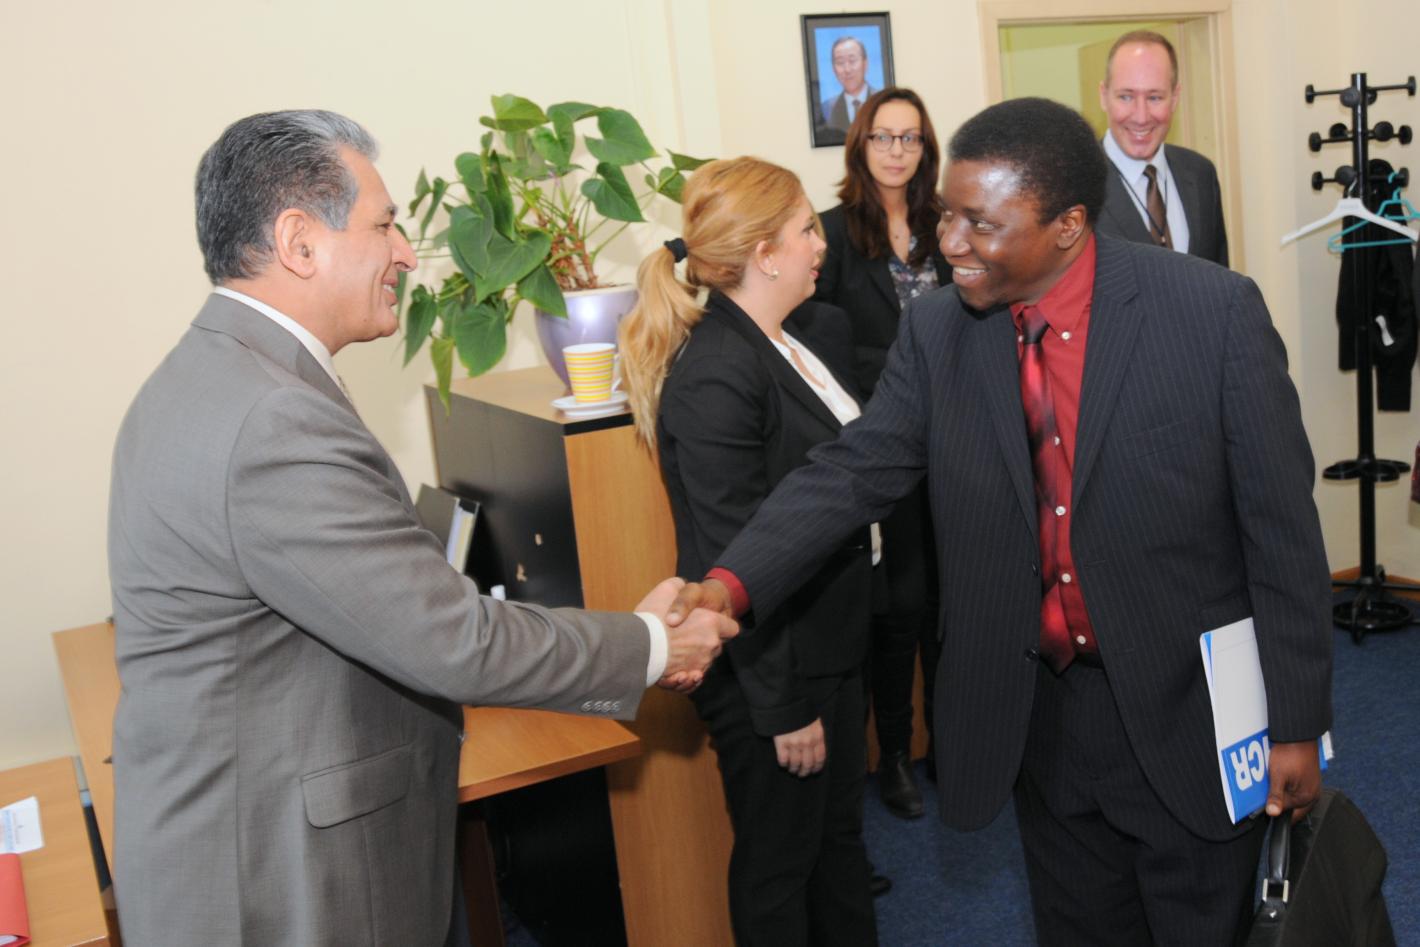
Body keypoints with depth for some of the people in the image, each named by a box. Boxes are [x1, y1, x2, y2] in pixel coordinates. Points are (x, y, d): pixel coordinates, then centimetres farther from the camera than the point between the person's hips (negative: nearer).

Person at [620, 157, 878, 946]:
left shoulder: (810, 335, 2)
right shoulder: (714, 376, -24)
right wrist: (783, 707, -18)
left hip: (829, 644, 8)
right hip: (769, 666, -8)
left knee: (839, 829, 25)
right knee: (779, 855, 13)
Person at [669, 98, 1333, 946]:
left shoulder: (1215, 310, -14)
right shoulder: (937, 329, -4)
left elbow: (1282, 526, -11)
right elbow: (853, 472, -7)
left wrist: (1297, 724, -7)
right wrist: (733, 583, -23)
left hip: (1190, 715, -3)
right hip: (1035, 711, 3)